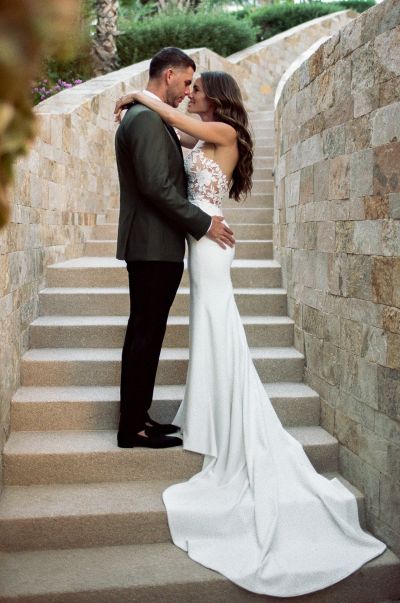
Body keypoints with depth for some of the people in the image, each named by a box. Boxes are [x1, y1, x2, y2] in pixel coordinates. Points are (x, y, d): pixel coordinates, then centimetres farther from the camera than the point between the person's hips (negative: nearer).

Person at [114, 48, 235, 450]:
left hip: (150, 246, 11)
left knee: (144, 334, 13)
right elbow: (157, 186, -22)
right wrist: (204, 224, -16)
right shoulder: (147, 118, -13)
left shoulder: (143, 116, 19)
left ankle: (137, 417, 23)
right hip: (154, 247, -11)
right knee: (146, 336, -4)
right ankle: (133, 428, 6)